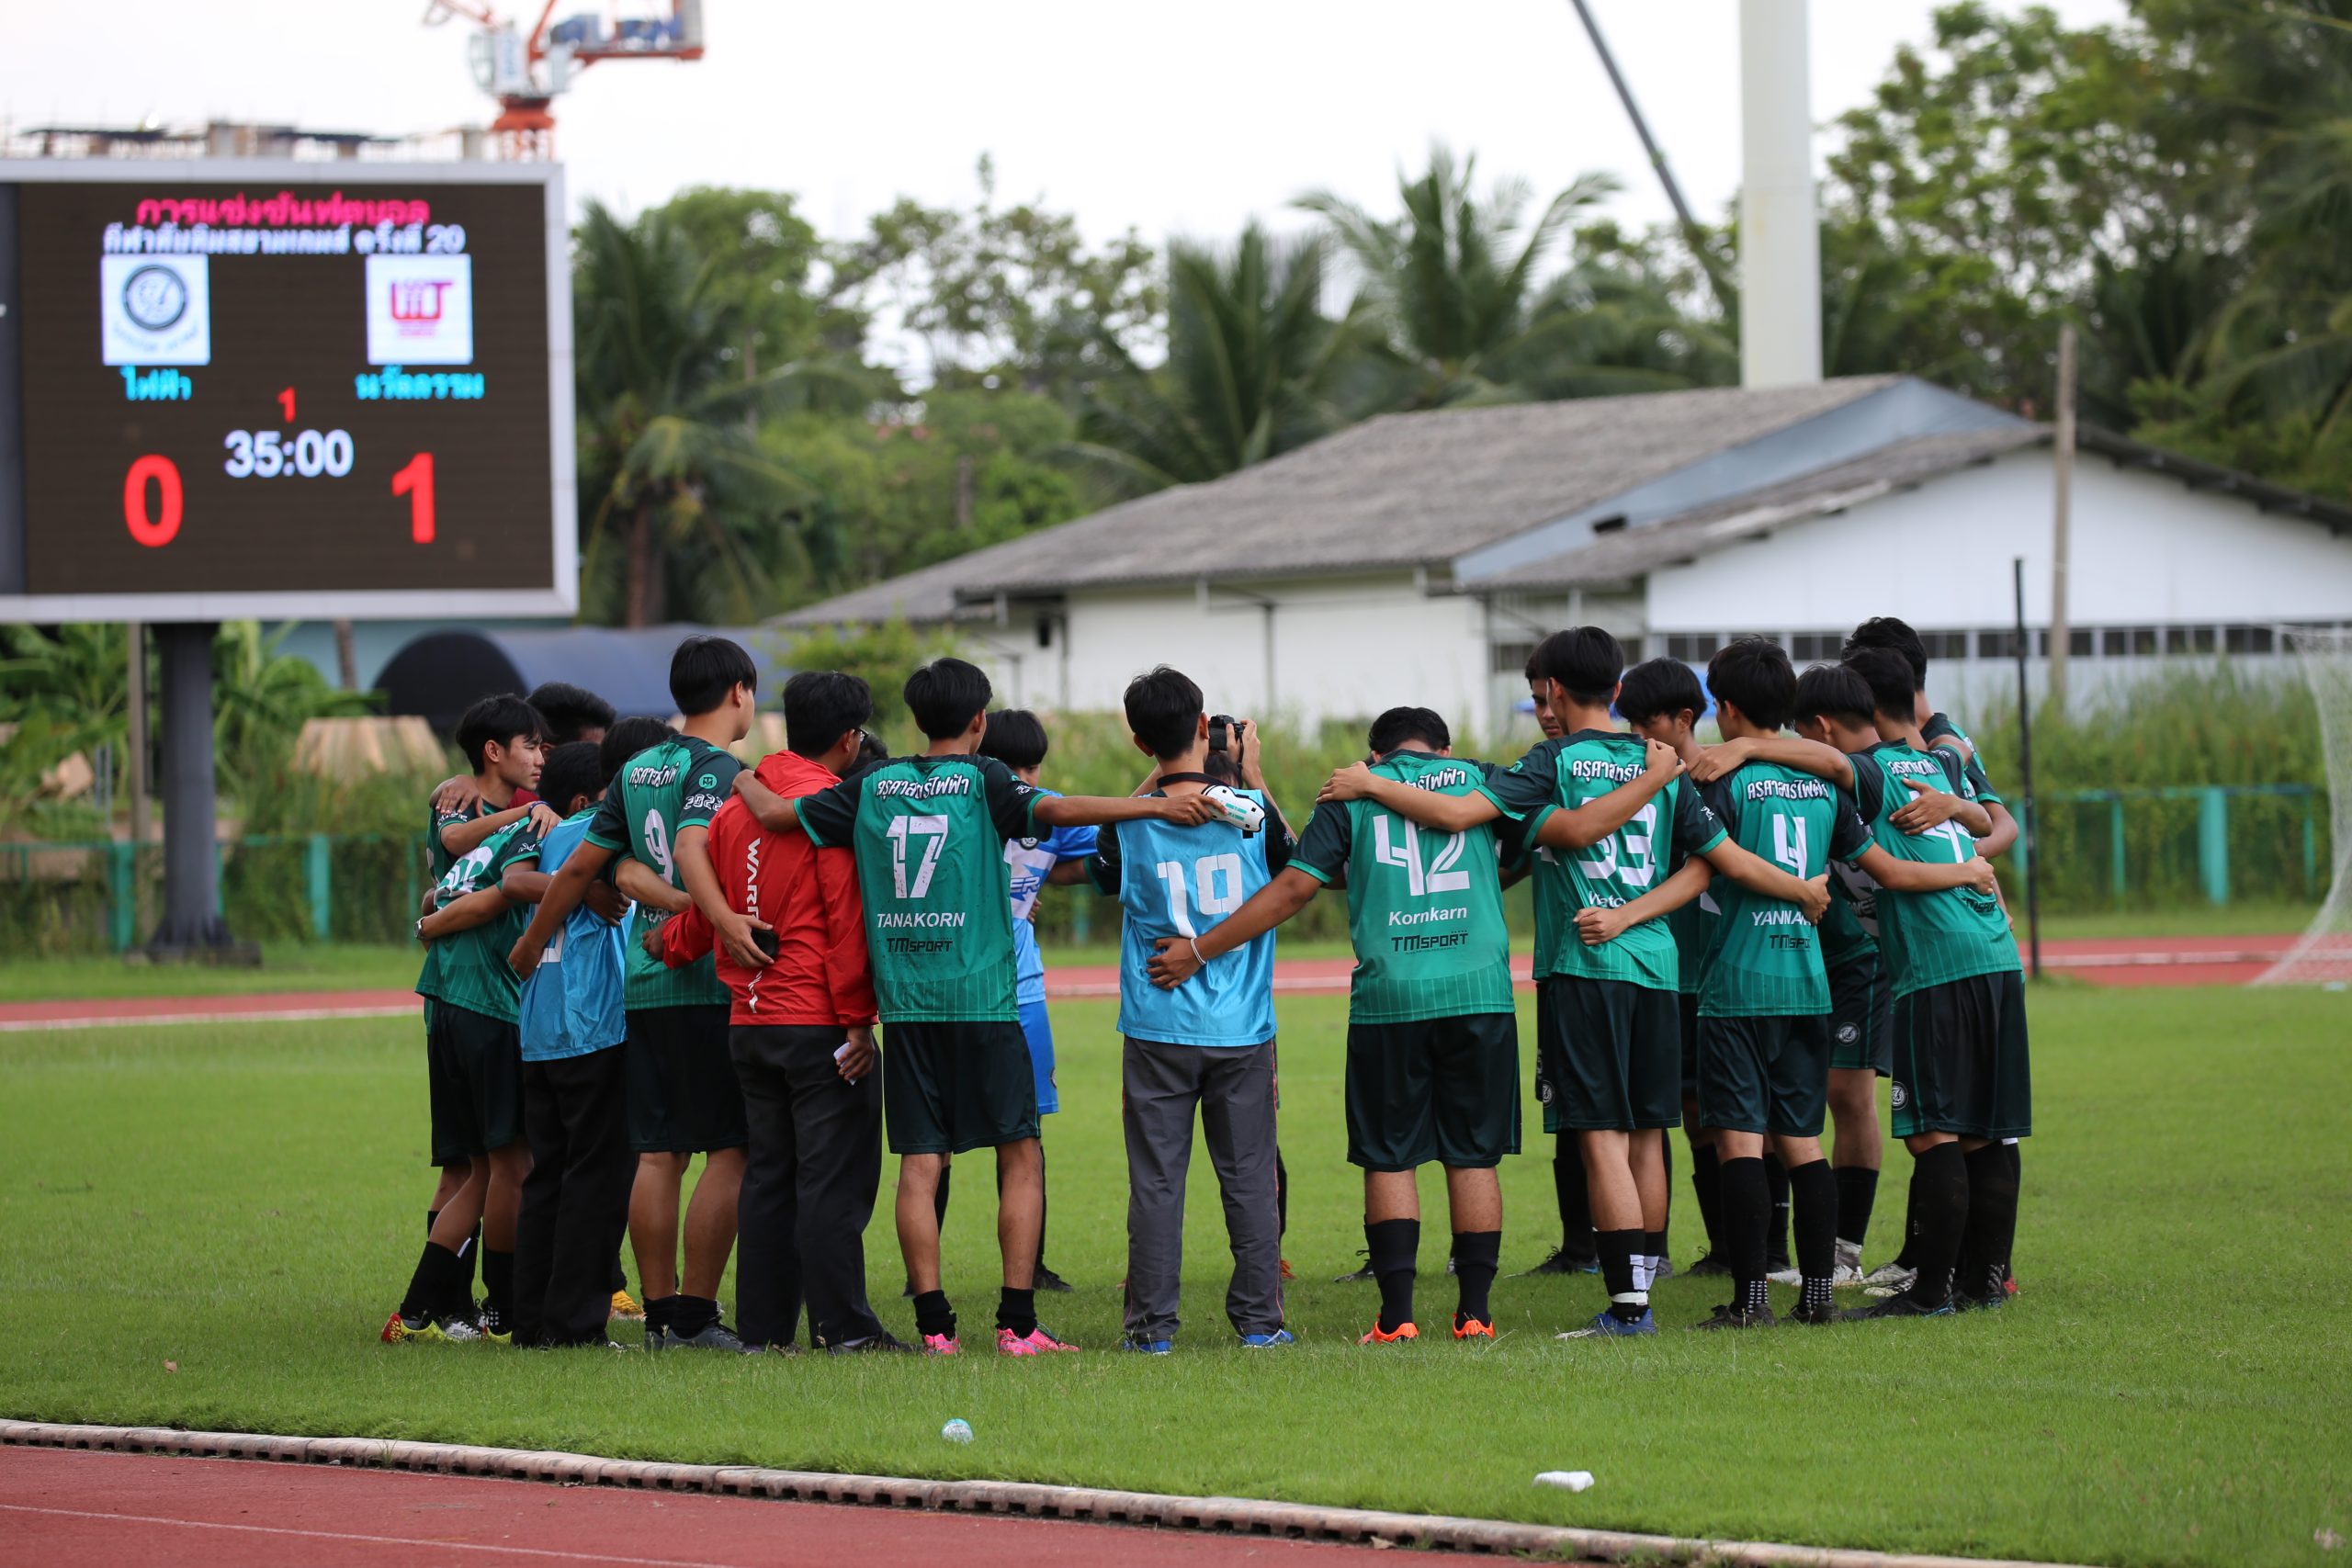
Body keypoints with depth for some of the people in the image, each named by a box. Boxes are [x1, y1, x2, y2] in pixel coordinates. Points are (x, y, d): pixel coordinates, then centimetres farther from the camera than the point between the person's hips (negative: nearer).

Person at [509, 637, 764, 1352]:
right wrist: (727, 922, -41)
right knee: (729, 1151, -3)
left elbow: (580, 867, 16)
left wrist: (531, 943, 28)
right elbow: (690, 847, -26)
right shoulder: (717, 768, -8)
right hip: (707, 985, -7)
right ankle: (695, 1314, -6)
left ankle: (660, 1312, 9)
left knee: (658, 1154, 8)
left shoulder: (637, 770, 13)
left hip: (643, 985, 7)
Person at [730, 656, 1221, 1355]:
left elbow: (774, 813, 10)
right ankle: (1017, 1323, -2)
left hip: (904, 1005, 3)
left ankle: (934, 1325, -2)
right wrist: (1157, 805, -23)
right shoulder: (983, 782, -4)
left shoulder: (873, 788, 7)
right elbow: (1057, 809, -20)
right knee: (1020, 1155, 4)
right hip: (982, 1000, -3)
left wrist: (744, 780, 31)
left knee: (919, 1164, 3)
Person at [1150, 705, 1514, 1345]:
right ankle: (1475, 1310, 4)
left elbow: (1293, 888, 2)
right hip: (1480, 992, 1)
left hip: (1389, 998, -1)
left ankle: (1397, 1313, -1)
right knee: (1473, 1155, 6)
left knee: (1389, 1159, 5)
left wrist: (1201, 949, 6)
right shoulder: (1481, 781, 12)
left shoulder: (1353, 794, 8)